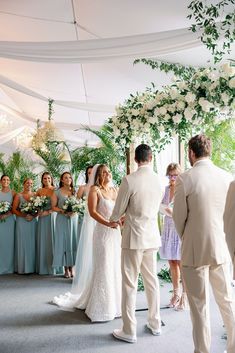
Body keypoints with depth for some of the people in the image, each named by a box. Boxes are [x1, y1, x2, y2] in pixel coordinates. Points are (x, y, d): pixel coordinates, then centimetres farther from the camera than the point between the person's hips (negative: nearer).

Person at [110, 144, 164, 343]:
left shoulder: (129, 180, -15)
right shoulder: (159, 181, 2)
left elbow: (118, 211, -7)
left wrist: (113, 220, 17)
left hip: (134, 237, -6)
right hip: (152, 236, 6)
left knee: (130, 284, 4)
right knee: (152, 280, 18)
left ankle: (129, 331, 14)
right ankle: (155, 324, 31)